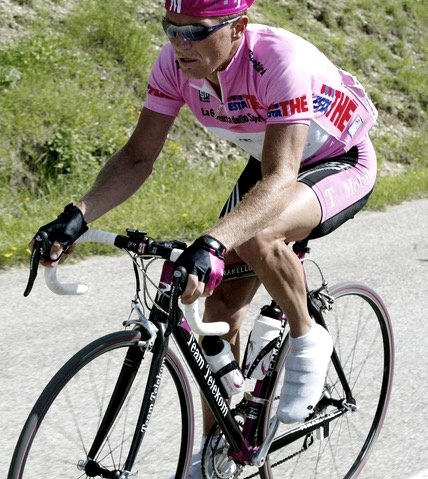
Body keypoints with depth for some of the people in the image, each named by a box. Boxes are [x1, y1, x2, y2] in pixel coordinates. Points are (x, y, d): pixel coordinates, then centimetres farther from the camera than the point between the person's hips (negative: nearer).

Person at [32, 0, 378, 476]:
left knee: (256, 237, -37)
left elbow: (279, 181, -45)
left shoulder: (281, 60, -37)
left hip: (341, 165, -6)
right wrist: (78, 215, -32)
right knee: (220, 305, -1)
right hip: (271, 164, 7)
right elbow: (138, 156, -16)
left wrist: (211, 244, -59)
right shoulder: (175, 63, -19)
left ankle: (307, 340, -8)